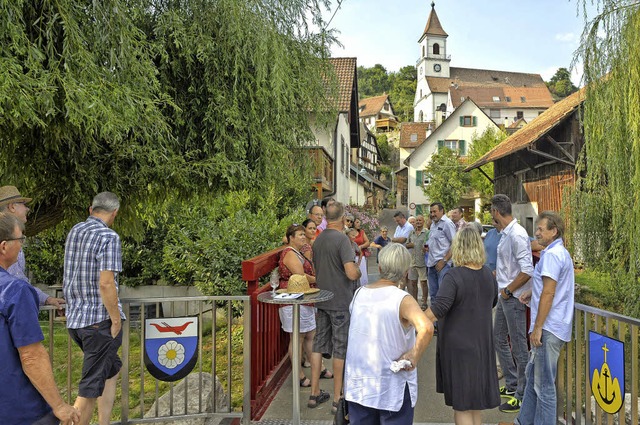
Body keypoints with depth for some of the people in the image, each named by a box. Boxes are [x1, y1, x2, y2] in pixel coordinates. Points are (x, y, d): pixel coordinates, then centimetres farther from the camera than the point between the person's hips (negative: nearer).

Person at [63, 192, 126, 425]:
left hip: (74, 319, 8)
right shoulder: (108, 237, -15)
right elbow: (106, 283, -22)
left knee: (111, 368, 23)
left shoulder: (74, 231, 8)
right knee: (91, 387, 1)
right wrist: (116, 319, -13)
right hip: (99, 320, -8)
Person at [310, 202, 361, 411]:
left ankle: (315, 393, 23)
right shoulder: (342, 239, -18)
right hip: (340, 302, -7)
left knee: (319, 344, 13)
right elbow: (351, 273, -24)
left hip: (321, 300, 7)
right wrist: (358, 271, -3)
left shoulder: (318, 240, 7)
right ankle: (338, 399, 13)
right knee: (340, 348, 4)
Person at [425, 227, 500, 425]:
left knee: (462, 407, 6)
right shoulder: (488, 275, 1)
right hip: (482, 344, 7)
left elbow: (438, 309, -29)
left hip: (458, 346, -6)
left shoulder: (453, 277, -21)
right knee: (475, 402, 24)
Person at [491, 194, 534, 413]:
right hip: (504, 296, 10)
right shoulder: (505, 233, 8)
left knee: (518, 346, 2)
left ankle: (522, 395, 16)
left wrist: (508, 290, -18)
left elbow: (527, 270, -25)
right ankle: (511, 385, 33)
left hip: (514, 297, -10)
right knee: (499, 338, 19)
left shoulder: (517, 235, -21)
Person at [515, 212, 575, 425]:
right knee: (533, 375, 19)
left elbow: (549, 293, -22)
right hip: (554, 327, 11)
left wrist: (537, 327, -18)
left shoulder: (551, 255, -17)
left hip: (548, 328, -11)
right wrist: (533, 293, 12)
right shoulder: (562, 253, 16)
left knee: (544, 384, -1)